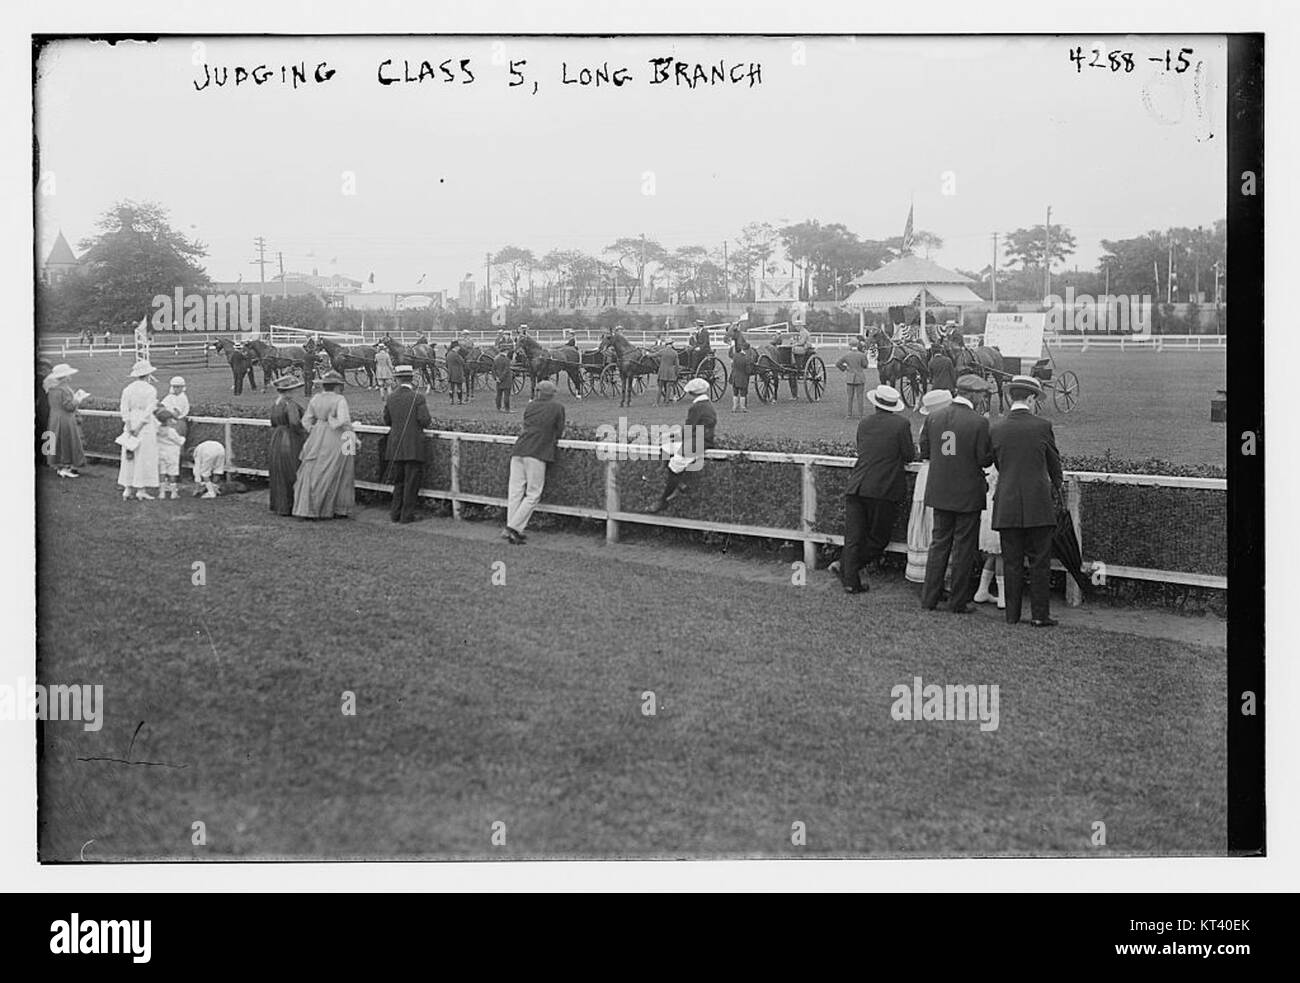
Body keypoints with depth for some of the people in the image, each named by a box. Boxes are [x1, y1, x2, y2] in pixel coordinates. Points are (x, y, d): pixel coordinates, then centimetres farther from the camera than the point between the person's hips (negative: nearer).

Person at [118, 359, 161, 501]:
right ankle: (141, 490, 0)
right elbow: (148, 411, -13)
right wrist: (139, 428, -11)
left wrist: (130, 429, -4)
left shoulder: (128, 389, 5)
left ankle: (128, 489, 10)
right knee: (144, 458, 1)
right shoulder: (150, 390, -7)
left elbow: (125, 410, -2)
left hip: (131, 424, 4)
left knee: (129, 458, 10)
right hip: (145, 426, -4)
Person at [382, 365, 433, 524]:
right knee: (411, 482, 2)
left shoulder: (391, 398, 3)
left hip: (395, 447, 5)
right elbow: (424, 420, -15)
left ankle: (395, 513, 16)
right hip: (413, 447, -5)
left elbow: (387, 421, 8)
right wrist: (430, 422, 7)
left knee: (398, 481, 15)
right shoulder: (417, 398, -11)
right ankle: (407, 515, 3)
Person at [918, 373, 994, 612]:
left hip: (940, 492, 5)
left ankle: (929, 598, 16)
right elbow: (985, 460, -13)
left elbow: (924, 452, 5)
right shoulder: (979, 423, -16)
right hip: (968, 494, -5)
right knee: (964, 548, 5)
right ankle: (958, 601, 10)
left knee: (939, 543, 15)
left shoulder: (933, 418, -1)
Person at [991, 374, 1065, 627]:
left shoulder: (997, 430, -1)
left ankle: (1012, 614, 9)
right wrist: (1057, 486, 27)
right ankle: (1040, 614, 4)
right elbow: (1054, 462, 7)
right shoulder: (1043, 426, -5)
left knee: (1012, 563, 7)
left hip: (1007, 506, 2)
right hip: (1038, 505, -2)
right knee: (1039, 562, 4)